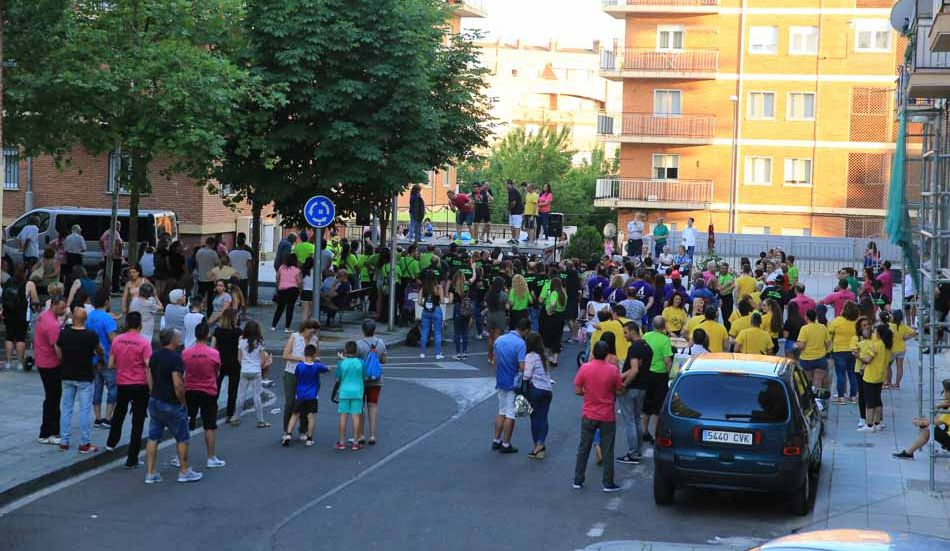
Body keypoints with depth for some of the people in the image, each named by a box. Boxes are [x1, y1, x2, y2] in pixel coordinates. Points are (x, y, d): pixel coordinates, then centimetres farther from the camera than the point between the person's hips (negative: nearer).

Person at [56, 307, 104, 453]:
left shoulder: (63, 334, -6)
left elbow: (59, 356, 0)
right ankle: (84, 443, 4)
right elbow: (99, 351, 5)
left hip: (67, 376, 3)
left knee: (66, 408, 12)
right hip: (85, 377, -3)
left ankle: (64, 442, 15)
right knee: (85, 410, 2)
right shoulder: (91, 336, -13)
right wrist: (99, 359, 28)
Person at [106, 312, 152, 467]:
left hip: (122, 384, 4)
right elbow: (149, 368, -17)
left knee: (119, 413, 31)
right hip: (140, 386, -4)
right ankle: (132, 459, 3)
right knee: (138, 422, 2)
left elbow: (110, 365, 4)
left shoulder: (117, 340, -2)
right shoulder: (144, 343, -13)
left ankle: (111, 443, 43)